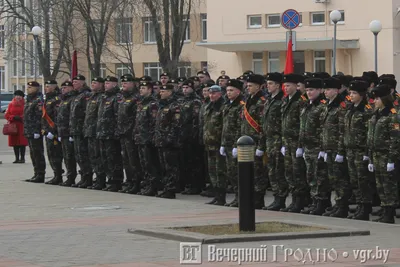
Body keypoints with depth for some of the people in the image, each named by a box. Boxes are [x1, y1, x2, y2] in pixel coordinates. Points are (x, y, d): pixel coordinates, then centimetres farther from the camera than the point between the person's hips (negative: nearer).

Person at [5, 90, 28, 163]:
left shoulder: (25, 105, 3)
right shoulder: (11, 105, 11)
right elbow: (7, 115, 7)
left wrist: (22, 118, -16)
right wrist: (14, 117, -10)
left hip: (22, 126, -3)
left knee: (22, 143, -5)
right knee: (15, 143, 3)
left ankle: (22, 158, -1)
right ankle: (17, 158, 8)